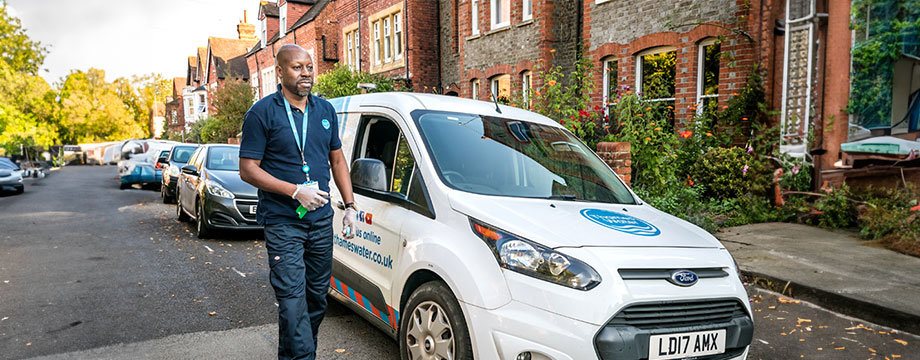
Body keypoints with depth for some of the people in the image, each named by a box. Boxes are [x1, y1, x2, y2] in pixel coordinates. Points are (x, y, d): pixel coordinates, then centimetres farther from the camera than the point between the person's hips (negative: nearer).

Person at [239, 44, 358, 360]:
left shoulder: (325, 110, 10)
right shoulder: (262, 113, -6)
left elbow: (337, 160, 16)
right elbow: (248, 170, -9)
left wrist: (350, 206, 8)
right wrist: (296, 191, -20)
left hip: (321, 218, 6)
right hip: (282, 223, -5)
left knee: (318, 293, 14)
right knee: (293, 300, -9)